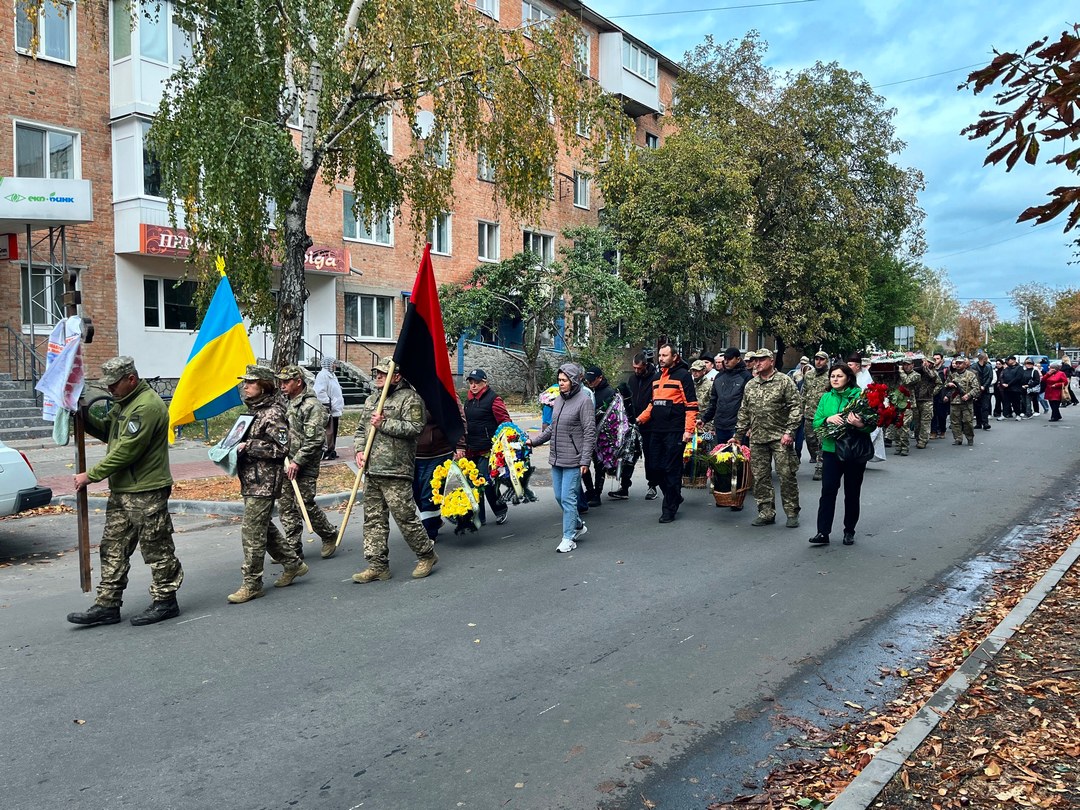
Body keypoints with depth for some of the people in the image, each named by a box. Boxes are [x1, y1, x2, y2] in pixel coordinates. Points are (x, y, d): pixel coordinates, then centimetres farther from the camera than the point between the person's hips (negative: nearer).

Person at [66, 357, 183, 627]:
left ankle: (165, 601, 13)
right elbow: (106, 430, 21)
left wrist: (90, 475, -14)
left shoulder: (148, 406, -18)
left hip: (146, 493, -10)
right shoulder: (124, 404, 16)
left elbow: (126, 450, -21)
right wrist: (82, 415, 4)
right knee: (113, 549, 11)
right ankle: (107, 605, 18)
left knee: (156, 550, 2)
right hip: (121, 491, 10)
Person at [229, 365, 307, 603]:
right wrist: (236, 447, 10)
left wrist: (248, 447, -20)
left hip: (264, 482, -10)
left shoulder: (273, 413, -14)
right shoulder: (254, 410, 15)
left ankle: (252, 584, 2)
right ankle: (293, 563, 31)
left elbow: (280, 448, -18)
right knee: (264, 527, 18)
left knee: (252, 532, -6)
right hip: (251, 480, 10)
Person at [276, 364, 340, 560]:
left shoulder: (311, 405, -13)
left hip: (304, 467, -8)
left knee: (305, 505, -4)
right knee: (286, 506, 8)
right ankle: (293, 549, 16)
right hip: (287, 465, 9)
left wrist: (297, 461, -19)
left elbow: (315, 440, -19)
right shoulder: (288, 404, 14)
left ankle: (330, 535, 18)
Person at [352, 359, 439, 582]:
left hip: (396, 472, -8)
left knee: (405, 516, -5)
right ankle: (377, 565, 16)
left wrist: (384, 424, -16)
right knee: (373, 519, 8)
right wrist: (359, 450, 3)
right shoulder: (371, 401, 20)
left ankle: (426, 555, 14)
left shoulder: (410, 398, -4)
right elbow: (360, 430, 22)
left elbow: (415, 428, -16)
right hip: (372, 471, 8)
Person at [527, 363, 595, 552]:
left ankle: (568, 538, 7)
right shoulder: (559, 399, 10)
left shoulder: (583, 401, -11)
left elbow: (589, 433, -13)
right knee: (559, 496, 14)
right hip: (556, 458, 8)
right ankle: (578, 525, 34)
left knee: (568, 498, -4)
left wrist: (585, 460, -17)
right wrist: (534, 440, 13)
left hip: (573, 460, -8)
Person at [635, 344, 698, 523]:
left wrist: (689, 430, -16)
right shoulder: (657, 378, 18)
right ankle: (674, 497, 27)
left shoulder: (683, 375, -4)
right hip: (656, 431, 8)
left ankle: (669, 508, 7)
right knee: (654, 468, 8)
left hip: (674, 432, -8)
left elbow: (691, 404, -9)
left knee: (672, 470, -3)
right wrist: (640, 419, 10)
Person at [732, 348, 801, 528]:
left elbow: (796, 407, -7)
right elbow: (744, 412, 19)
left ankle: (792, 513, 10)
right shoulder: (750, 385, 14)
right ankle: (766, 513, 16)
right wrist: (738, 435, 15)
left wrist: (789, 432, -15)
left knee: (786, 475, -2)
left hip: (780, 438, -5)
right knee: (760, 477, 7)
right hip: (757, 439, 5)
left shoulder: (784, 381, -2)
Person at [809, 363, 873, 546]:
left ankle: (849, 531, 22)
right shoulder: (826, 398, 8)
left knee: (852, 493, 9)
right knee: (828, 490, -4)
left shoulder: (859, 395, -4)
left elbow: (871, 424, -6)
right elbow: (816, 423, 4)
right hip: (831, 450, 2)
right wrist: (828, 419, -16)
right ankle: (823, 532, -3)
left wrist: (860, 425, -27)